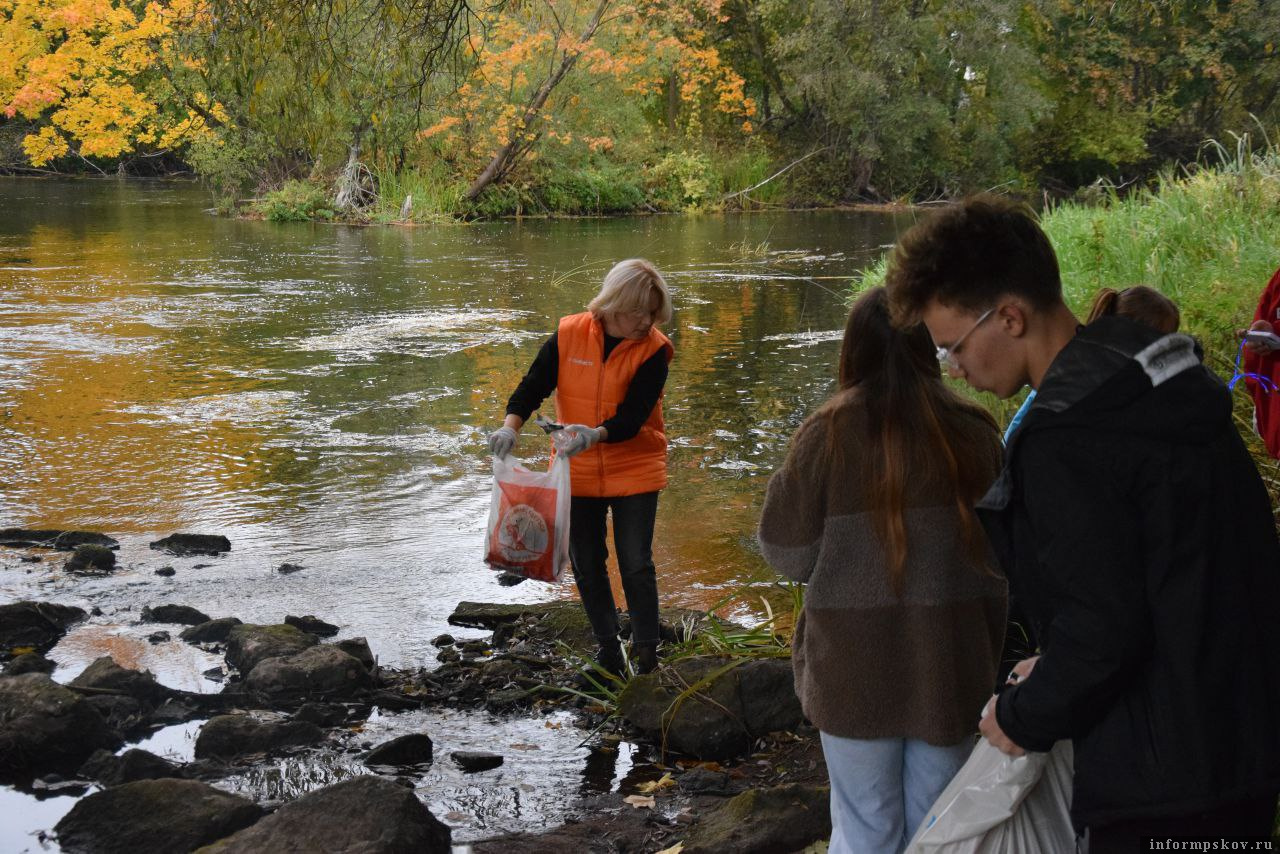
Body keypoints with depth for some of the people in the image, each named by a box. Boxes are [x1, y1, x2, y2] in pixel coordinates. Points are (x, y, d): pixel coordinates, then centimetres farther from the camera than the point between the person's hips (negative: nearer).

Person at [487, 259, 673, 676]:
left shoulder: (653, 350, -14)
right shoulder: (569, 335, -8)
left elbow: (632, 418, -21)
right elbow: (533, 386, -6)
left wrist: (595, 434, -39)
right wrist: (511, 426, -24)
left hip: (633, 471, -3)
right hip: (578, 472, 3)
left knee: (636, 564, -2)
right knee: (586, 563, 12)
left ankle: (647, 653, 13)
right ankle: (606, 643, 30)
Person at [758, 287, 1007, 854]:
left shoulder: (827, 435, -11)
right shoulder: (973, 433, -4)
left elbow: (789, 555, -7)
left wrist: (783, 484, 10)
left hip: (856, 671, -2)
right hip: (950, 670, 2)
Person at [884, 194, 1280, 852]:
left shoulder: (1067, 443, -23)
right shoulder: (1170, 385, 7)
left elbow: (1104, 630, -24)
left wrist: (1025, 717, -6)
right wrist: (1058, 670, 15)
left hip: (1166, 782, -9)